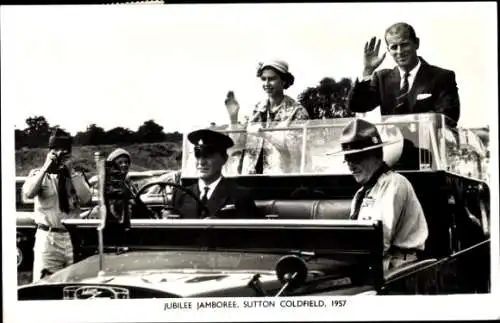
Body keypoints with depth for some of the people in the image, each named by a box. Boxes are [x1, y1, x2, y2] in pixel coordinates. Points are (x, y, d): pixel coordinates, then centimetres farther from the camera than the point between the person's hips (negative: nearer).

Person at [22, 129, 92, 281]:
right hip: (47, 238, -2)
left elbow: (85, 198, -9)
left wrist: (70, 171, -11)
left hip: (73, 237, 2)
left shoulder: (76, 177, 10)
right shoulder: (38, 174, 5)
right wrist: (46, 167, -15)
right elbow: (28, 193, -16)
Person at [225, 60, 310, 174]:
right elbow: (238, 144, 9)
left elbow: (294, 146, -13)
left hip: (282, 175, -3)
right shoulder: (255, 110, 10)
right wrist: (233, 117, -4)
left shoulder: (297, 112, -1)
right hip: (250, 174, 3)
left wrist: (264, 133, -18)